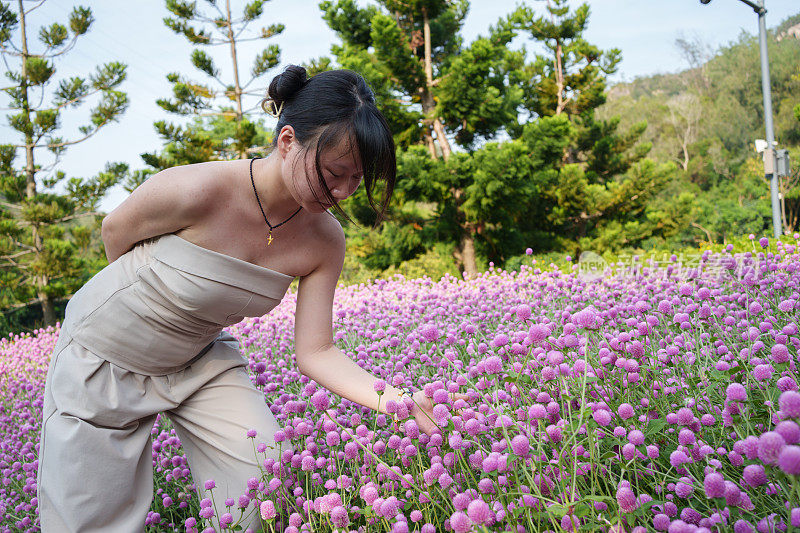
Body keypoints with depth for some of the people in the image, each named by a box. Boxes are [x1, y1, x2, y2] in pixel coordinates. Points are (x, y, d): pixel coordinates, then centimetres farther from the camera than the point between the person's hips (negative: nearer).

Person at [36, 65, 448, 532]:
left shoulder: (325, 241, -18)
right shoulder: (196, 192, -34)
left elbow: (316, 352, -14)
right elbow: (115, 233, -12)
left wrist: (394, 399, -29)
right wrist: (147, 296, 5)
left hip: (201, 359, 4)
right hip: (103, 357, -3)